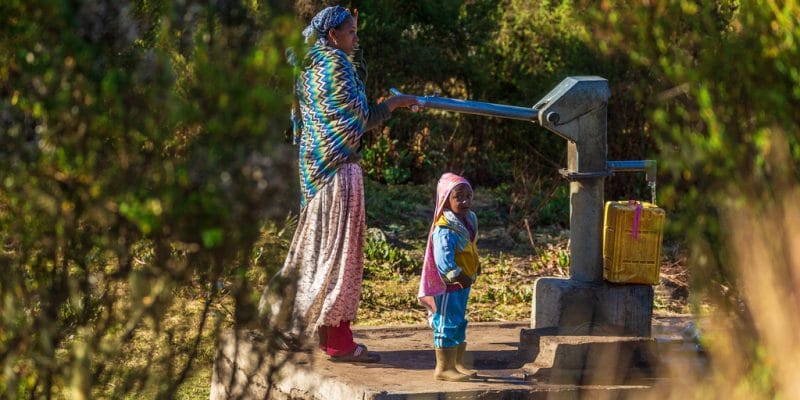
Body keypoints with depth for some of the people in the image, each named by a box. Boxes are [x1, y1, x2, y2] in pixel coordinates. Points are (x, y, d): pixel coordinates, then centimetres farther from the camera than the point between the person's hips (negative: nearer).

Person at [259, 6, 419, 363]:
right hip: (339, 167, -9)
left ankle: (327, 333, 21)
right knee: (341, 248, -5)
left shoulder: (310, 66, 13)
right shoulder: (335, 65, -13)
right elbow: (360, 118, -12)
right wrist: (394, 103, 0)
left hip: (315, 168, 9)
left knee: (320, 247, 13)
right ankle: (339, 341, -3)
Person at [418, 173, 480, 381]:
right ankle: (444, 368, 8)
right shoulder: (444, 230, -24)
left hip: (463, 284, 9)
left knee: (459, 324, 18)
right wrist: (461, 277, -25)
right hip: (448, 286, -9)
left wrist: (475, 268, 9)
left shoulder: (469, 220, 6)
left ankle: (458, 365, 29)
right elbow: (444, 262, -30)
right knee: (447, 324, -1)